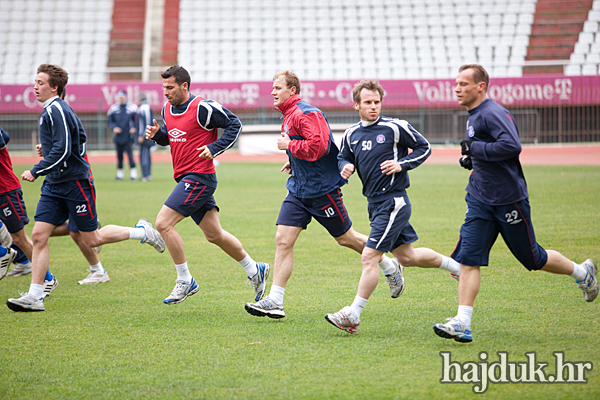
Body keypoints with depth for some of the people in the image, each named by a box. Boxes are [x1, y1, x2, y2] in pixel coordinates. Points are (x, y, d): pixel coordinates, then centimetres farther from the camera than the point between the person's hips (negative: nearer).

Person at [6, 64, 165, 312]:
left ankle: (142, 232, 20)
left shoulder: (56, 111, -18)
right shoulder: (52, 110, 13)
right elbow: (80, 137, 25)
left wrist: (36, 171, -22)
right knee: (38, 235, -2)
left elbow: (62, 151, -25)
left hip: (74, 183, -9)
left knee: (92, 239, 1)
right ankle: (34, 297, -4)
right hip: (54, 185, 9)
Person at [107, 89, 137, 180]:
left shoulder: (132, 107, 1)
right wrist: (114, 128, -6)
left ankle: (133, 173, -3)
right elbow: (110, 121, 12)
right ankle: (119, 173, 15)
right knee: (119, 155, 7)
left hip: (128, 136, -3)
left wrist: (134, 128, -9)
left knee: (130, 154, -9)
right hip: (118, 136, 3)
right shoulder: (113, 108, 8)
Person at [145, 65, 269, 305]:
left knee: (163, 223, -16)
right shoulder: (167, 110, 11)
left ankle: (185, 281, -6)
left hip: (199, 177, -9)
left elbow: (234, 125, -7)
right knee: (214, 234, 13)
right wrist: (157, 134, 3)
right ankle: (255, 271, 28)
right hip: (185, 179, 9)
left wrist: (214, 148, -15)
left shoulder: (203, 108, -13)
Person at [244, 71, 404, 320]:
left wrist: (290, 146, -20)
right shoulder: (288, 116, 13)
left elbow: (318, 146, -31)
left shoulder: (306, 114, -18)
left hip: (322, 188, -9)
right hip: (298, 190, 9)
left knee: (346, 238, 6)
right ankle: (275, 302, -6)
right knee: (283, 240, -4)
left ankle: (391, 268, 29)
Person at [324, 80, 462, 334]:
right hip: (375, 203, 8)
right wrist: (345, 167, -3)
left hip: (393, 201, -7)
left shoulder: (395, 127, -9)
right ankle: (456, 266, 40)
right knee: (407, 257, 18)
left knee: (369, 257, -13)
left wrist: (402, 164, -15)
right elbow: (343, 157, 20)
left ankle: (353, 315, -9)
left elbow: (424, 148, 0)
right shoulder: (352, 134, 7)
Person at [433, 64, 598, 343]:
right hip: (480, 200, 8)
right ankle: (462, 323, -8)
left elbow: (512, 145, -33)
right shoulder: (473, 116, 12)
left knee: (533, 259, 6)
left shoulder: (493, 113, -18)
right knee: (469, 259, -5)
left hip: (509, 200, -8)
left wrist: (475, 149, -24)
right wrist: (471, 159, 9)